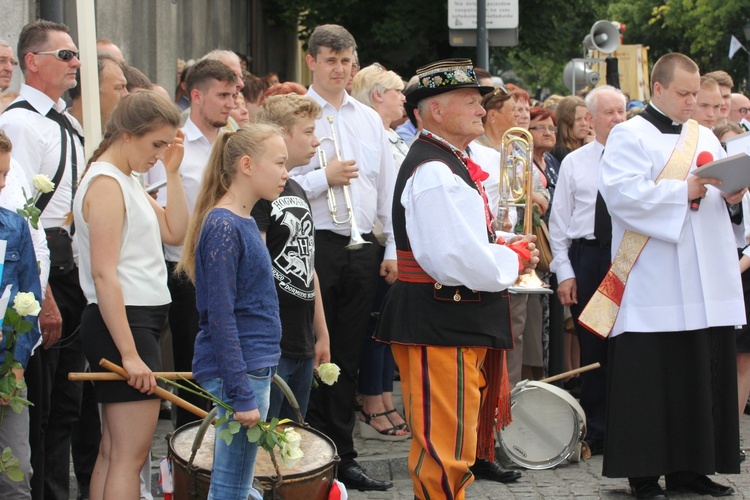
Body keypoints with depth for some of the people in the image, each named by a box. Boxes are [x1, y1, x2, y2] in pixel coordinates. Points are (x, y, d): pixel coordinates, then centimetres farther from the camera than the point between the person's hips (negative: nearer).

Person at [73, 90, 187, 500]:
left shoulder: (127, 181, 16)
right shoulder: (105, 183, -14)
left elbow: (175, 232, 14)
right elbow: (104, 274, -20)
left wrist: (173, 173, 6)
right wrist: (130, 353, -23)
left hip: (139, 321, 10)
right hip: (122, 323, -10)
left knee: (113, 451, 11)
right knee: (130, 454, -10)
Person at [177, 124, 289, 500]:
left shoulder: (244, 223, 13)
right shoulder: (223, 227, -16)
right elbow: (220, 317, -20)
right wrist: (242, 394, -21)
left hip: (255, 367, 10)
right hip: (237, 372, -10)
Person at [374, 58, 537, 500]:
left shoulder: (451, 164, 17)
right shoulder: (433, 172, -18)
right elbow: (455, 260, -26)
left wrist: (506, 252, 9)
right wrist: (513, 263, -9)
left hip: (459, 323, 11)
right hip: (441, 327, -11)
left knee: (446, 449, 18)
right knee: (445, 452, -8)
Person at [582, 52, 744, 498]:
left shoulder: (705, 138, 19)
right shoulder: (630, 137, -1)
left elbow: (728, 188, 16)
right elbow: (622, 194, -15)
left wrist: (731, 194, -7)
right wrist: (684, 191, -18)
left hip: (707, 284, 6)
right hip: (653, 286, -6)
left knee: (704, 373, 5)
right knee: (651, 377, -5)